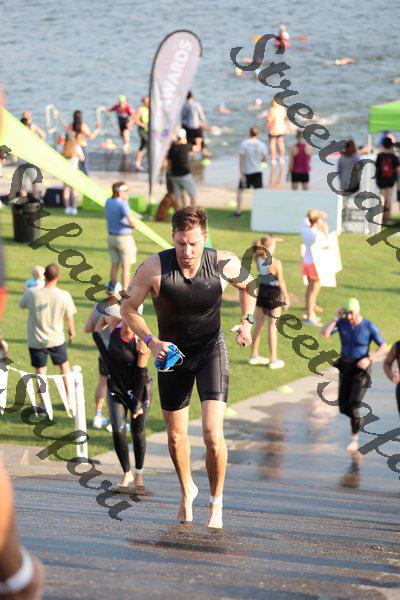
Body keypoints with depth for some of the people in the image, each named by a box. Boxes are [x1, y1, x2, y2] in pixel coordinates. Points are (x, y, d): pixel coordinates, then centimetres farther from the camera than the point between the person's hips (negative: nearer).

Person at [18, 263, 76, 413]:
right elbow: (69, 318, -4)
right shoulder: (64, 296, -17)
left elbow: (21, 305, 2)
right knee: (64, 366, 23)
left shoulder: (31, 294, -20)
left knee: (40, 371, 12)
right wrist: (72, 330, 18)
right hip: (56, 339, 1)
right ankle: (69, 400, 33)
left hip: (36, 341, -1)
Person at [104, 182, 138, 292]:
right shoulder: (122, 204, -20)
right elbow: (131, 220, -28)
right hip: (124, 238, -7)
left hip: (111, 236, 7)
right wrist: (134, 225, -6)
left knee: (114, 265, 15)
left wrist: (125, 200, 10)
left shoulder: (108, 202, 4)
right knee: (126, 267, 0)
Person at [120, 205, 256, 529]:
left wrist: (247, 321, -8)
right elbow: (128, 308, -6)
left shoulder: (224, 263, -17)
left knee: (213, 435, -16)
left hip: (211, 349, -1)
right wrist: (151, 341, -20)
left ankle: (216, 502, 6)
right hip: (172, 353, 1)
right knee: (176, 435, 12)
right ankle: (187, 490, 41)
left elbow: (249, 285, 7)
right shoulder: (154, 267, -21)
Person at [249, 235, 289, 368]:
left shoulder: (258, 259, -5)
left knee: (259, 323, 17)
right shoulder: (276, 263, -20)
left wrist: (272, 239, 18)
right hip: (274, 293, -6)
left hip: (261, 291, 6)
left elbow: (256, 244, 14)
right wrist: (286, 297, -5)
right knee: (273, 326, 0)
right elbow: (281, 282, -15)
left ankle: (254, 355, 27)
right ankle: (273, 360, 4)